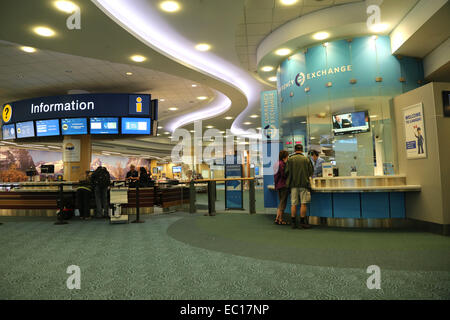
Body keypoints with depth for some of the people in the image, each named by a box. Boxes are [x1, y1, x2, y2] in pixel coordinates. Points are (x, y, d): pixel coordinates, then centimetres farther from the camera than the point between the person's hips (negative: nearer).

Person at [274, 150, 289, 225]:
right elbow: (284, 175, -19)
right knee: (283, 203, -2)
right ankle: (278, 219, 1)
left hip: (278, 185, 9)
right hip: (283, 185, -9)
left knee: (281, 203, 15)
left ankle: (279, 219, 16)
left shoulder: (277, 163, 13)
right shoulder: (282, 164, -16)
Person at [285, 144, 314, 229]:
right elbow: (311, 172, 6)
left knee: (293, 204, 5)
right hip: (304, 183, -1)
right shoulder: (306, 159, 1)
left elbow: (287, 171, -2)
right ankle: (302, 222, 4)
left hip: (293, 184, 1)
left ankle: (293, 222, 8)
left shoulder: (290, 159, 0)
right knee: (303, 203, 3)